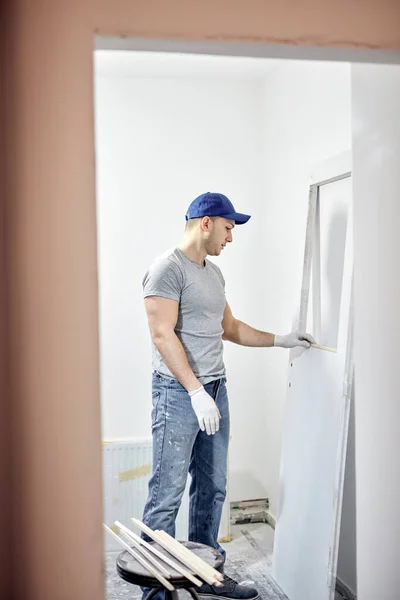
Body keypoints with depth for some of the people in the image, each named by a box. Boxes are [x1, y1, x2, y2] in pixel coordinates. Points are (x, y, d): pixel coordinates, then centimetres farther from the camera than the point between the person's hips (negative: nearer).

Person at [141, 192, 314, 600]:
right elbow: (163, 334, -16)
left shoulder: (214, 273, 17)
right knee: (167, 495, -3)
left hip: (214, 390, 9)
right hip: (179, 393, -8)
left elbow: (230, 328, 25)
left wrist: (281, 340, 20)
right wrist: (196, 391, -20)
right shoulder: (168, 269, -10)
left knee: (212, 489, 14)